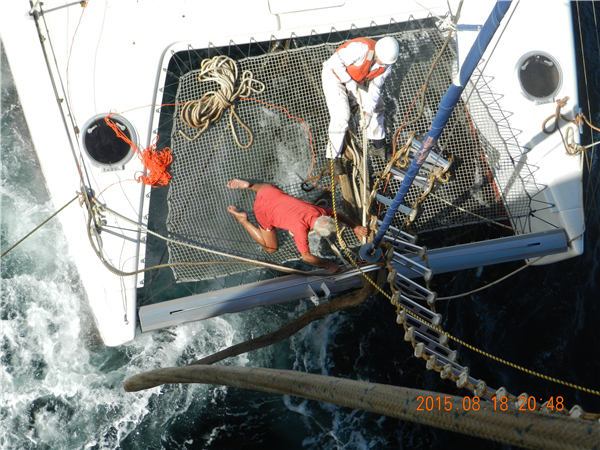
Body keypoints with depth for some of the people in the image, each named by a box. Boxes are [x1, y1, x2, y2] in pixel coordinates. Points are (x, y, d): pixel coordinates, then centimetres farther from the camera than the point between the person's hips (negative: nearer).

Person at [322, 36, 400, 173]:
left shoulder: (386, 66, -16)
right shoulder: (362, 48, -38)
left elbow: (375, 89, -13)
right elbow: (335, 61, -30)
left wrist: (368, 114, -22)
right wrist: (349, 81, -29)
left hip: (355, 80, 7)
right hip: (334, 75, -7)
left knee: (376, 105, 11)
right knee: (341, 115, -17)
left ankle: (379, 144, 34)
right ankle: (334, 156, -1)